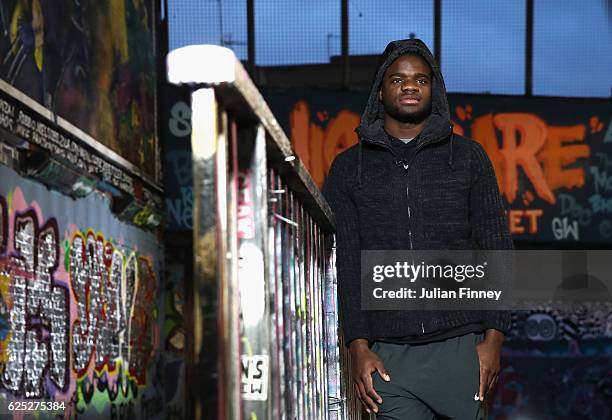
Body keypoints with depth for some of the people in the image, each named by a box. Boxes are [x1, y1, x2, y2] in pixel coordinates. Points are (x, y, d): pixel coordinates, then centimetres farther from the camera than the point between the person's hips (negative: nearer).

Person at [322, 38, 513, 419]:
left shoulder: (468, 157, 9)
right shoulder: (348, 168, 10)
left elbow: (497, 249, 7)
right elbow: (343, 262, 6)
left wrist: (494, 337, -2)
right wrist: (358, 346, -3)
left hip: (461, 345, 0)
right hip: (389, 354, 0)